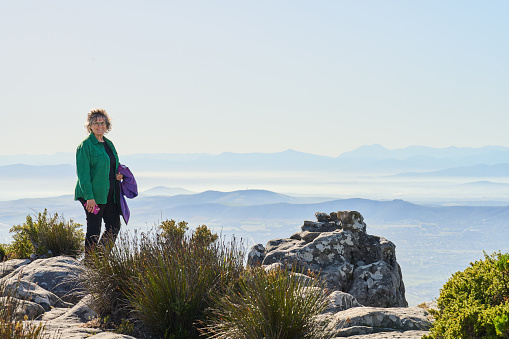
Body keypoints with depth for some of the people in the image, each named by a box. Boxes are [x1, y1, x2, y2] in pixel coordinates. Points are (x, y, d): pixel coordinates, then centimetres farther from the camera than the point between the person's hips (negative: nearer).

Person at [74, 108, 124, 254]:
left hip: (110, 194, 8)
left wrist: (119, 174, 4)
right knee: (94, 230, -2)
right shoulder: (85, 145, -9)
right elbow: (83, 173, -14)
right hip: (93, 195, -8)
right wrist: (89, 197, -20)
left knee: (114, 227, 9)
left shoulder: (109, 144, 15)